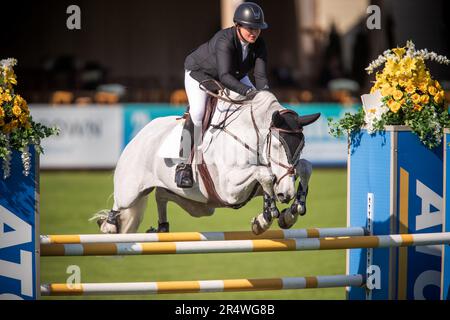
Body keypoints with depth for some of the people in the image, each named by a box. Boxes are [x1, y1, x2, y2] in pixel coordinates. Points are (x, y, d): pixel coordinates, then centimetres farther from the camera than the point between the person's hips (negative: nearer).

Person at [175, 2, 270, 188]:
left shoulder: (259, 45, -21)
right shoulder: (225, 41, -39)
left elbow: (260, 76, -24)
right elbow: (224, 76, -50)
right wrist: (247, 91, -64)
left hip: (235, 76, 7)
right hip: (199, 73, -7)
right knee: (197, 112, -30)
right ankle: (184, 163, -23)